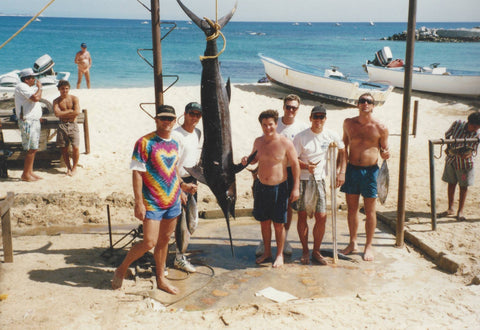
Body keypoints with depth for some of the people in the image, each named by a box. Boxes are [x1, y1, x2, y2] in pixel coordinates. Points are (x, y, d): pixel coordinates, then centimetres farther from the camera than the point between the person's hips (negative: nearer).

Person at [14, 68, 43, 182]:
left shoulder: (29, 87, 20)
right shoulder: (21, 87, -12)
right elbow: (35, 98, -24)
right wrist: (39, 87, -10)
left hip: (34, 121, 10)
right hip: (27, 122, -10)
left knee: (33, 149, 12)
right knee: (31, 149, -10)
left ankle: (30, 172, 18)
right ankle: (25, 175, -3)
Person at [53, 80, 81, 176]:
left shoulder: (74, 98, 4)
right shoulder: (56, 101, 7)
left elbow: (77, 112, -9)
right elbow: (57, 113, -9)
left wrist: (63, 114, -6)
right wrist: (70, 111, -8)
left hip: (73, 125, -1)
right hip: (62, 126, 1)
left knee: (75, 147, -9)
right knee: (64, 148, 2)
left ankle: (74, 167, 8)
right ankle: (68, 167, 17)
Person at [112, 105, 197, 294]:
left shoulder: (175, 143, 9)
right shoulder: (145, 143, -12)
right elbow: (137, 173, -14)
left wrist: (183, 185, 7)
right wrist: (138, 203, -18)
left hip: (172, 201, 6)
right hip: (152, 203, -6)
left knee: (164, 240, 14)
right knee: (149, 242, -9)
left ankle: (161, 279, 26)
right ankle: (121, 270, 14)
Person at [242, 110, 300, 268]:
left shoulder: (285, 143, -11)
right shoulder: (258, 141, 4)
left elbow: (295, 165, -5)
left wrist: (295, 188, -8)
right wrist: (247, 159, -3)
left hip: (279, 188, -4)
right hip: (261, 186, 4)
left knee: (278, 224, 3)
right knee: (264, 222, 13)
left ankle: (279, 255, 21)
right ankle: (267, 252, 29)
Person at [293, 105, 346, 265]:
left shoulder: (331, 135, 2)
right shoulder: (301, 137, -7)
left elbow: (342, 151, 16)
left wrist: (341, 172, 8)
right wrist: (306, 166, -25)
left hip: (319, 180, 2)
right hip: (302, 179, -2)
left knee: (321, 217, -1)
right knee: (302, 215, 3)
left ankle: (316, 251, 17)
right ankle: (305, 251, 19)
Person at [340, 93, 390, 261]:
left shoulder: (381, 128, -4)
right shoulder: (349, 123, 4)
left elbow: (384, 150, 6)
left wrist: (385, 154, -18)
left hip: (370, 171, -3)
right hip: (352, 169, 3)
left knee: (370, 211, 5)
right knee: (351, 208, 11)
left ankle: (369, 246, 19)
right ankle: (353, 243, 26)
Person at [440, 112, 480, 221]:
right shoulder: (457, 124, -11)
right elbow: (447, 134, 6)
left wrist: (466, 155, -37)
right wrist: (449, 147, -6)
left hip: (464, 163, -2)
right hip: (451, 159, 2)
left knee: (463, 187, 6)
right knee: (451, 184, 11)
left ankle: (460, 211, 18)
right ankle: (450, 209, 25)